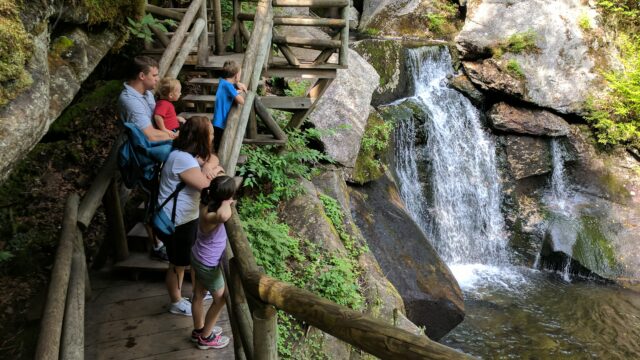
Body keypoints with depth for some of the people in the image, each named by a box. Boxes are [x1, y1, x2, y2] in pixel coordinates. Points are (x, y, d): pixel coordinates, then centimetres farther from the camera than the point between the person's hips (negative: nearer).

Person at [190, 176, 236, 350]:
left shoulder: (207, 203, -14)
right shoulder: (210, 216, -39)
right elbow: (224, 215, -64)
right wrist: (226, 203, -44)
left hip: (199, 259, 8)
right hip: (208, 265, -8)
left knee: (199, 295, 25)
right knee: (220, 299, 15)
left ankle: (199, 330, 47)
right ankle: (205, 337, 32)